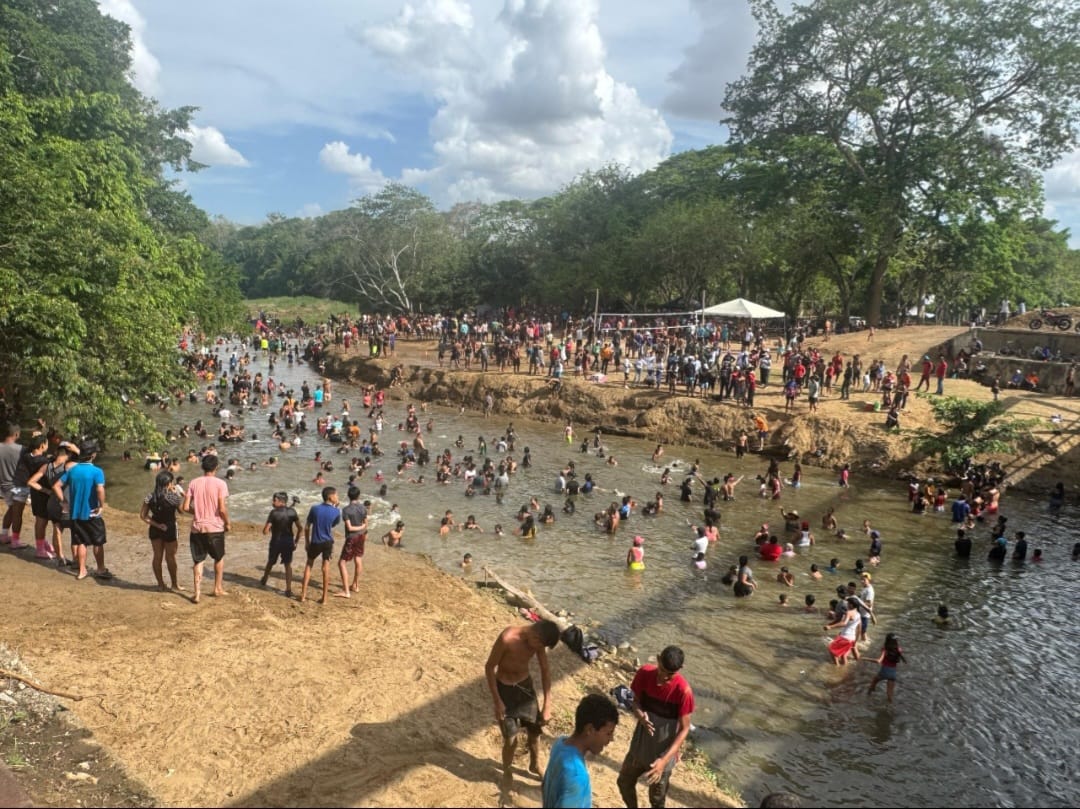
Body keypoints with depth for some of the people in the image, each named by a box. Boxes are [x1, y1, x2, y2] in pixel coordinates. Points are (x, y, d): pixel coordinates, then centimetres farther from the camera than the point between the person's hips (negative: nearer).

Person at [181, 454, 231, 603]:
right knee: (219, 558, 20)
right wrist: (228, 523, 0)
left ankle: (197, 593, 8)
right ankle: (218, 588, 28)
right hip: (215, 527, -2)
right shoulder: (220, 483, -11)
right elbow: (222, 509, -16)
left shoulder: (193, 483, 0)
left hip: (197, 527, 2)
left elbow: (185, 507, -2)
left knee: (198, 561, 12)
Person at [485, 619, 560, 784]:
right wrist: (497, 701, -17)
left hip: (525, 685, 5)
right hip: (505, 689, -5)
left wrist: (547, 705, -5)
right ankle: (506, 772, 28)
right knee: (511, 739, -2)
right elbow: (489, 667, -20)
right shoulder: (507, 639, -32)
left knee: (535, 731, 16)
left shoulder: (537, 640, -15)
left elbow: (545, 670, -3)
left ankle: (535, 765, 43)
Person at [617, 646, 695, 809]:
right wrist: (640, 716, -26)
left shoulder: (683, 690, -28)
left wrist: (664, 760, -28)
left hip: (662, 753, -4)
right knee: (624, 782, 24)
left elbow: (684, 729, -20)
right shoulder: (645, 673, -17)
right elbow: (636, 701, -2)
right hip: (639, 745, 4)